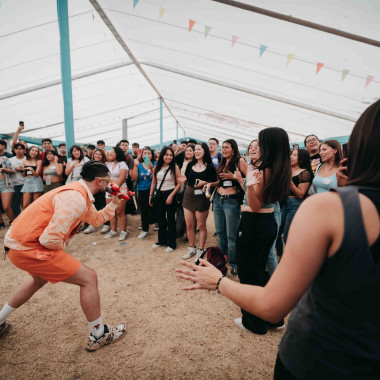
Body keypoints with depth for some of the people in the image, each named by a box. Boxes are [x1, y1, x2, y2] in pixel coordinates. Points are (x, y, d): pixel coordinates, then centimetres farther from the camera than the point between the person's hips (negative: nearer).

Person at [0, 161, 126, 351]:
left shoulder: (80, 193, 6)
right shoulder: (75, 199, -26)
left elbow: (95, 219, 17)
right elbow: (50, 239, -29)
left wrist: (113, 204, 8)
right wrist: (63, 246, -7)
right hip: (28, 249, -11)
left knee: (40, 279, 38)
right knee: (88, 277, -7)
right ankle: (98, 335, 10)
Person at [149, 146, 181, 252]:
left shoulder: (175, 167, -7)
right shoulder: (157, 167, 4)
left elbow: (179, 184, -9)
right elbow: (153, 182, 12)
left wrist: (171, 196, -15)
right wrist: (150, 195, 8)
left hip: (170, 194, -4)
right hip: (159, 195, 4)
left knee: (170, 219, 3)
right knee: (160, 219, 14)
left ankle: (171, 243, 17)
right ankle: (162, 240, 31)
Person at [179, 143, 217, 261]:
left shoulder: (210, 167, -5)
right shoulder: (190, 165, 6)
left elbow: (215, 183, -3)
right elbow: (186, 181, 11)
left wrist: (204, 183, -19)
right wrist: (184, 179, -10)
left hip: (202, 197, -4)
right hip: (188, 196, 4)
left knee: (201, 225, 6)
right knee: (189, 225, 9)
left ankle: (200, 250, 23)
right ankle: (192, 248, 28)